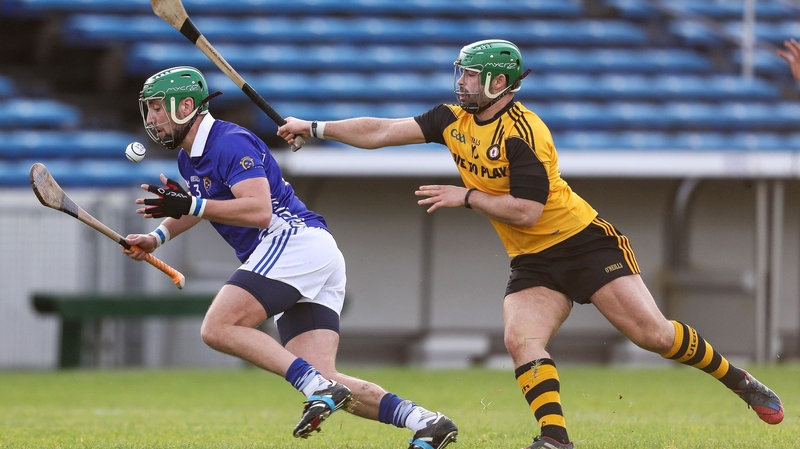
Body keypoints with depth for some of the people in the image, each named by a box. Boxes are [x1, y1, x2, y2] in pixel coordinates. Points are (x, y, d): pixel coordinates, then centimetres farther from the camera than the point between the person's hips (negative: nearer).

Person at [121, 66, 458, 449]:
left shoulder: (230, 143, -10)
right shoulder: (188, 158, 20)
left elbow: (260, 211, -22)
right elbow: (198, 207, 39)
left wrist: (193, 206, -23)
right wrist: (157, 237, 22)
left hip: (294, 241, -9)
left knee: (218, 328, -19)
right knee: (321, 380, -4)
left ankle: (318, 388, -26)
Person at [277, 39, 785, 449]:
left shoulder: (523, 133, -20)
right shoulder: (454, 121, 4)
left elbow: (526, 211, -24)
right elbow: (382, 132, 4)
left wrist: (466, 197, -17)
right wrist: (315, 128, 0)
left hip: (585, 243, -7)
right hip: (533, 262, 7)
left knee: (651, 332, -11)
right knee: (521, 339, -19)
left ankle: (741, 382, 5)